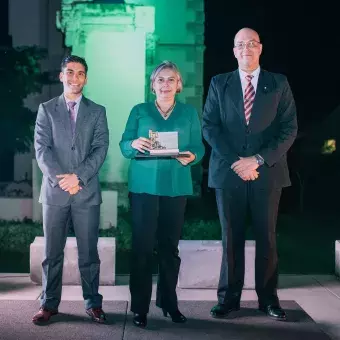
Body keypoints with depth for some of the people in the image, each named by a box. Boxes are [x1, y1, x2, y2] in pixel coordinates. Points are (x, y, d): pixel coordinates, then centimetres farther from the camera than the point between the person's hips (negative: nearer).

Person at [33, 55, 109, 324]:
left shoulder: (97, 111, 10)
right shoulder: (46, 109, 9)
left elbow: (100, 149, 0)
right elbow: (42, 148, -1)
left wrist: (78, 176, -13)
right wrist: (61, 179, -13)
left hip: (87, 191, 0)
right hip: (54, 191, 0)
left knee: (89, 251, 4)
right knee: (52, 251, 6)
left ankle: (93, 303, 14)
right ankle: (49, 304, 15)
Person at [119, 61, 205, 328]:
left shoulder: (189, 113, 10)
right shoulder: (139, 111, 7)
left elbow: (199, 148, 4)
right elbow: (124, 146, 2)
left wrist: (191, 156, -18)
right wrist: (134, 144, -20)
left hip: (176, 187, 1)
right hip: (144, 186, -1)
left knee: (170, 247, 8)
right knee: (142, 246, -2)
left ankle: (169, 302, 20)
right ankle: (140, 306, 6)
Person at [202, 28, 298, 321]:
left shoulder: (279, 83, 7)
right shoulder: (219, 83, 9)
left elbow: (289, 128, 0)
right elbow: (209, 126, 2)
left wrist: (258, 159, -12)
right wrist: (236, 161, -10)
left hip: (267, 171, 0)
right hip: (229, 171, 0)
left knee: (267, 237, 6)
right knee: (231, 237, 5)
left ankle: (268, 298, 16)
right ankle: (229, 297, 14)